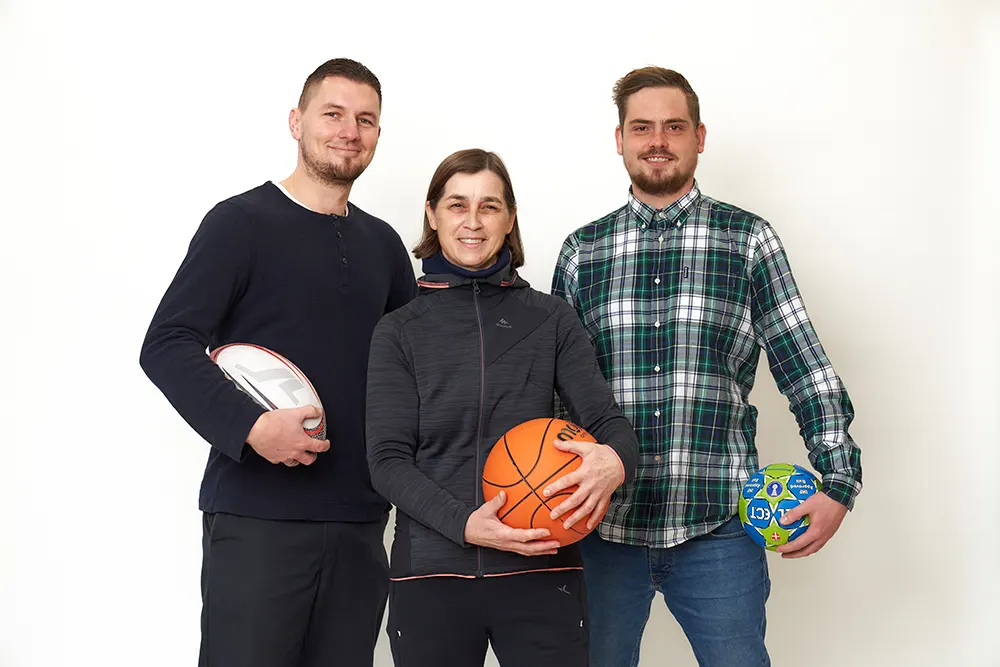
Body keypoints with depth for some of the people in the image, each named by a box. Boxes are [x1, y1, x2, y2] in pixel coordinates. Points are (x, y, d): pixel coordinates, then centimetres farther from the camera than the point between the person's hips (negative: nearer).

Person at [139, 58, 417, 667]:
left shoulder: (381, 243, 14)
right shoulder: (242, 221, -2)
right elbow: (166, 346, -9)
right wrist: (251, 426, -22)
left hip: (360, 519, 5)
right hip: (257, 514, -5)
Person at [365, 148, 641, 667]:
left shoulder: (551, 320, 8)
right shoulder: (399, 333, 6)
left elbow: (608, 420, 1)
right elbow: (388, 460, -1)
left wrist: (614, 460, -23)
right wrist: (463, 523, -18)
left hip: (540, 570, 0)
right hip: (430, 576, 0)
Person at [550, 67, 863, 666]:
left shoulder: (749, 239, 3)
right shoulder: (582, 251, 7)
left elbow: (804, 365, 1)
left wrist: (840, 481, -7)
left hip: (717, 528, -1)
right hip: (601, 527, 2)